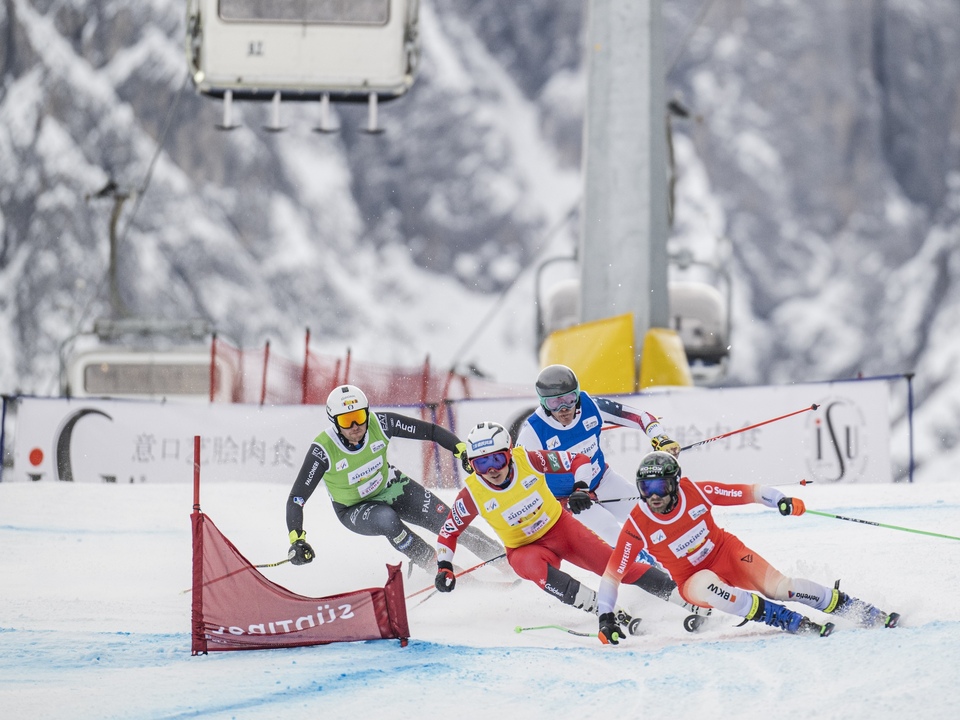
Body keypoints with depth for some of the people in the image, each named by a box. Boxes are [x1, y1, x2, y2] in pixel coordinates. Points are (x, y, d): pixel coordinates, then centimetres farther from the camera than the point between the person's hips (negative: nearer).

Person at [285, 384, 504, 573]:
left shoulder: (379, 424, -25)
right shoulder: (323, 451, -32)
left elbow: (430, 431, -17)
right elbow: (296, 498, -29)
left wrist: (462, 449, -30)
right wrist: (296, 540, -41)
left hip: (389, 486, 3)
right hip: (355, 510, -3)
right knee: (386, 519, -35)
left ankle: (499, 556, 8)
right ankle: (436, 567, -17)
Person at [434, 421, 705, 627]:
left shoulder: (528, 460, -19)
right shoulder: (472, 494, -18)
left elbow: (579, 461, -8)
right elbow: (448, 533, -4)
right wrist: (444, 567, -15)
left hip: (560, 526, 1)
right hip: (524, 548, -1)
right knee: (532, 566, -36)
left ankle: (679, 594, -9)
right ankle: (603, 610, -36)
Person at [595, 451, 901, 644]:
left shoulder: (695, 492, -17)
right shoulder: (637, 526, -19)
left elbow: (749, 492, -10)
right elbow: (612, 574, -13)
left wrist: (781, 501, -27)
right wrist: (605, 617, -21)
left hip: (727, 552, 1)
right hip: (693, 578, -1)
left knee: (778, 586, -22)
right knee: (706, 586, -37)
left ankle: (867, 613, -15)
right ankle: (793, 623, -37)